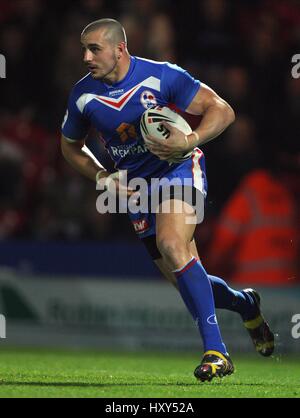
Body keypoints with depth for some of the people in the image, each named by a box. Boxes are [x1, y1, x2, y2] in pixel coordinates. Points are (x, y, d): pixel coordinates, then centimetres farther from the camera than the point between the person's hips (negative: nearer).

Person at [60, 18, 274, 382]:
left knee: (171, 246, -32)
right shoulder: (83, 96, -4)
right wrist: (105, 178, -2)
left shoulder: (161, 76, -16)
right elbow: (70, 147, 14)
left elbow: (221, 111, -11)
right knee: (186, 281, 4)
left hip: (179, 168, -5)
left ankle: (215, 351, -30)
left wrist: (189, 142, -29)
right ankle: (245, 304, 38)